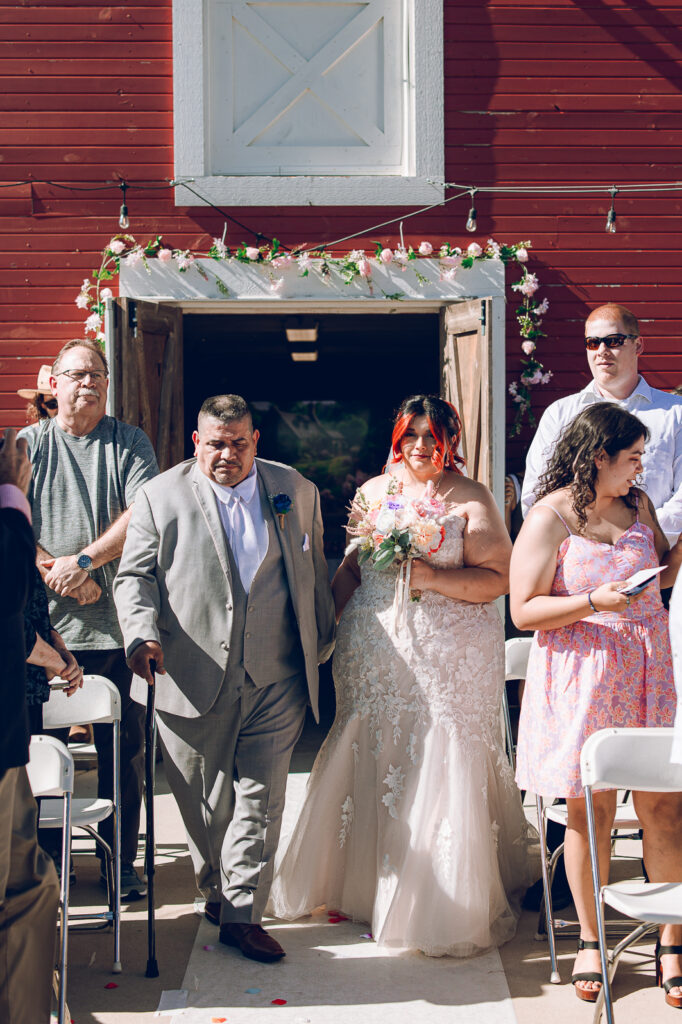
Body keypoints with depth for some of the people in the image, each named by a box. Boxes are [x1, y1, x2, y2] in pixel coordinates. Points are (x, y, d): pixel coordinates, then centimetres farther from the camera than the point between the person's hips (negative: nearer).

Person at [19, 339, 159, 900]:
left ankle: (121, 862, 18)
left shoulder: (130, 443, 7)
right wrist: (57, 573, -13)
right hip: (45, 623, 0)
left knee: (123, 751, 5)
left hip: (117, 626, 0)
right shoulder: (27, 444, 8)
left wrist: (82, 561, -14)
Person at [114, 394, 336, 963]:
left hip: (275, 681, 1)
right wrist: (142, 635, -16)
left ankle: (243, 913, 7)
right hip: (192, 679, -1)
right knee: (205, 803, 10)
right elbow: (135, 577, 0)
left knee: (260, 799, -1)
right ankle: (216, 891, 32)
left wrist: (322, 647, 18)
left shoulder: (297, 492, 9)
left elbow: (314, 576, 16)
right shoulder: (160, 497, 3)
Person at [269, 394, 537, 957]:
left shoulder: (471, 499, -1)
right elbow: (351, 569, 19)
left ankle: (446, 905, 9)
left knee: (439, 773, -4)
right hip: (375, 656, 4)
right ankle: (368, 884, 25)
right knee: (369, 764, 8)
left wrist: (434, 578, -18)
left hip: (447, 661, -4)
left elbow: (498, 577, -7)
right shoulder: (375, 490, 13)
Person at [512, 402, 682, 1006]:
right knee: (589, 810, 3)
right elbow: (524, 610, -10)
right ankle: (590, 941, 19)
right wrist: (594, 602, -21)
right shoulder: (549, 518, -6)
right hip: (581, 680, -4)